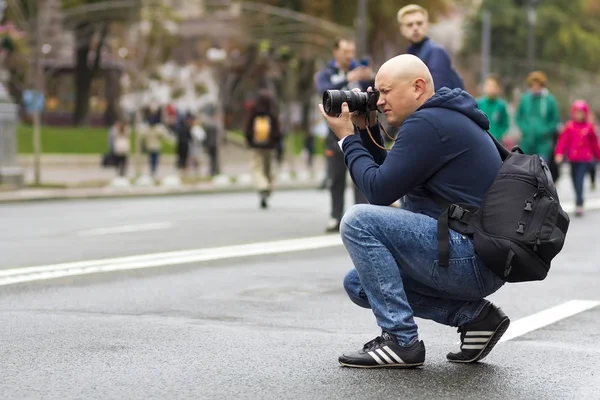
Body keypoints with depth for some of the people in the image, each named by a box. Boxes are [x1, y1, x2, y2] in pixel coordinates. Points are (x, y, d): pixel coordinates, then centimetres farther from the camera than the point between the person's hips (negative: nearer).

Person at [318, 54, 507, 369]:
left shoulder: (426, 123, -14)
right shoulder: (443, 118, 19)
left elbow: (379, 191, -16)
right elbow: (390, 177, 24)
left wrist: (347, 138, -4)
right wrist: (366, 130, 14)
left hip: (473, 257, -11)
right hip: (475, 259, 11)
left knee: (359, 221, -16)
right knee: (358, 283, 13)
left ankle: (400, 340, -13)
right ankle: (473, 313, 9)